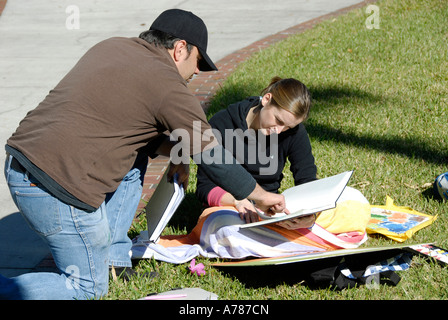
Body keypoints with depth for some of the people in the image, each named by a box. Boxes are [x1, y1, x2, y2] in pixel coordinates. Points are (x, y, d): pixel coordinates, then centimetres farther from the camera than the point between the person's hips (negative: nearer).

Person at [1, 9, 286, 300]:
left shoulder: (111, 46, 17)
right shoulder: (168, 87, -6)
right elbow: (213, 157, 0)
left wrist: (169, 150, 20)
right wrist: (260, 195, 13)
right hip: (57, 188, -9)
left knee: (135, 157, 24)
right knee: (89, 288, 6)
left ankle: (113, 260, 23)